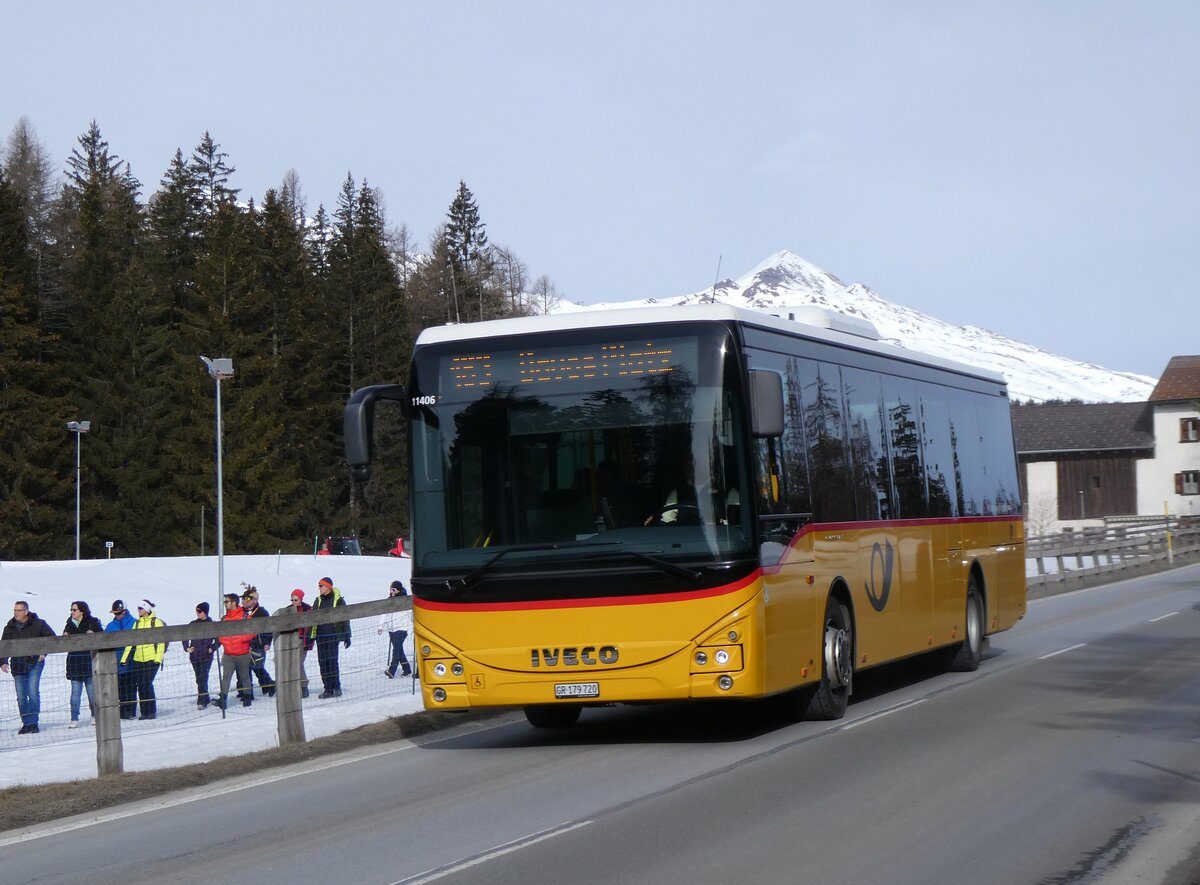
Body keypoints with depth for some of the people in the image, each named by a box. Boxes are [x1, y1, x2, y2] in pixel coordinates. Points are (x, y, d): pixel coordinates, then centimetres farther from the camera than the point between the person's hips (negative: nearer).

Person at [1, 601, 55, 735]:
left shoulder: (38, 624, -2)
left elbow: (52, 638, 7)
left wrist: (44, 652, -3)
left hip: (35, 662, -3)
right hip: (17, 665, 3)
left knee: (33, 692, -13)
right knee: (21, 696, 1)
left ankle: (33, 722, -8)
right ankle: (26, 723, 9)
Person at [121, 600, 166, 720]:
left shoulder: (156, 622, -2)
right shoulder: (137, 623, 14)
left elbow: (161, 641, -6)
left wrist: (158, 658, -13)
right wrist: (124, 659, 9)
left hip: (152, 659, -6)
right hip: (138, 659, 6)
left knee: (147, 684, -11)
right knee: (140, 685, 2)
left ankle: (151, 711, -2)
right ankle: (144, 712, 10)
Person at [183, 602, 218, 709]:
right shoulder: (193, 624, 8)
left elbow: (218, 638, 2)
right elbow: (185, 636, 17)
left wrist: (212, 648, -7)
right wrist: (187, 647, 6)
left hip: (206, 656, -5)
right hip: (194, 656, 5)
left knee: (203, 678, -12)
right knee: (199, 679, 10)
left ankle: (201, 702, -12)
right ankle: (205, 699, 23)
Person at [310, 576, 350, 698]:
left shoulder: (338, 600, -2)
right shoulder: (318, 601, 13)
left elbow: (345, 618, -1)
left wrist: (347, 636, -4)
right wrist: (310, 637, 10)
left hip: (333, 635, -5)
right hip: (321, 636, 5)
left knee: (332, 660, -11)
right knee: (323, 662, 2)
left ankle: (336, 687, -4)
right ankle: (328, 689, 6)